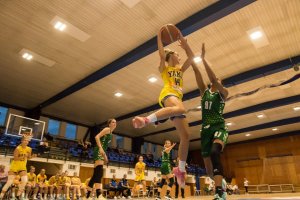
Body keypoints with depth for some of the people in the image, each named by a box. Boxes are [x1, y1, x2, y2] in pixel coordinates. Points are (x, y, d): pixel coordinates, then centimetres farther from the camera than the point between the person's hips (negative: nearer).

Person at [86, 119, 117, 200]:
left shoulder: (111, 133, 24)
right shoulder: (107, 129, -2)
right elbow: (97, 137, -15)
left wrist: (105, 155, 25)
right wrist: (100, 148, -26)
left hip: (102, 152, 10)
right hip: (99, 151, -10)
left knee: (95, 174, 11)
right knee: (99, 173, -23)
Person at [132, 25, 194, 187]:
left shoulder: (180, 69, 33)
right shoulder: (164, 68, 17)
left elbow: (191, 56, 26)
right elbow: (161, 53, -1)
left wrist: (182, 40, 25)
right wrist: (159, 36, 7)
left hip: (177, 98, 7)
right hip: (168, 95, -7)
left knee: (185, 136, -1)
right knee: (181, 108, -45)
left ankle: (180, 169, 8)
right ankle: (146, 119, -49)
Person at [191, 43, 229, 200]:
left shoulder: (223, 93, 5)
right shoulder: (204, 91, 15)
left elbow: (212, 76, -12)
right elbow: (197, 73, 6)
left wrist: (203, 58, -15)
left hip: (219, 127, -5)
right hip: (205, 129, 5)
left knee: (214, 152, -35)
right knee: (208, 164, 5)